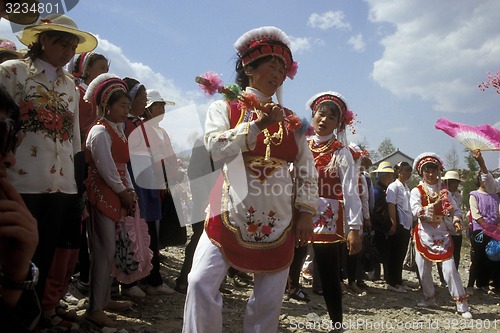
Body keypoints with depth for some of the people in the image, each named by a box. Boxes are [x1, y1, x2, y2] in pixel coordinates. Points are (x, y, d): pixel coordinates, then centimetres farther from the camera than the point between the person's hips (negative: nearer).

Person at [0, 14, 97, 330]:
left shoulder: (70, 85, 17)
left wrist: (81, 184, 17)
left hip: (65, 185, 5)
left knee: (54, 254, 10)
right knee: (26, 257, 2)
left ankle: (47, 307, 27)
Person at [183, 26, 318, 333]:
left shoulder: (290, 119, 11)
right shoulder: (225, 108, 3)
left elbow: (308, 171, 12)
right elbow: (215, 147, -15)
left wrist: (306, 211, 3)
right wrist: (258, 125, -20)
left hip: (278, 223, 3)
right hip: (230, 216, -2)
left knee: (269, 299, 7)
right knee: (202, 282, -12)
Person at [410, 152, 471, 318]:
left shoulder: (444, 191, 8)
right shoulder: (417, 191, 0)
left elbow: (455, 209, 5)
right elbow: (416, 210, -14)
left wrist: (456, 219, -16)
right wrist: (432, 207, -26)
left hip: (442, 234, 0)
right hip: (424, 235, 0)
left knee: (450, 269, -8)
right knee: (424, 270, 7)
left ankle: (462, 305, -1)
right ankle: (429, 298, 29)